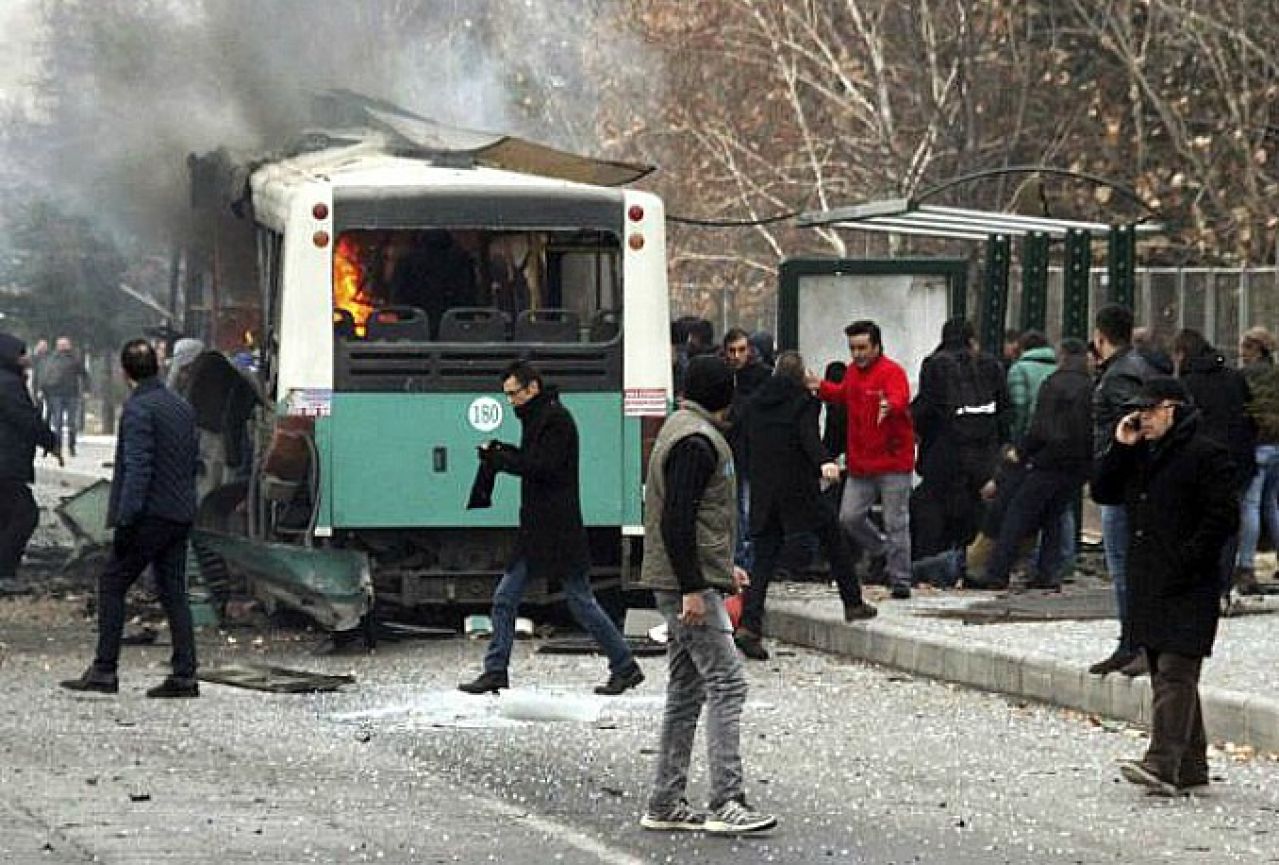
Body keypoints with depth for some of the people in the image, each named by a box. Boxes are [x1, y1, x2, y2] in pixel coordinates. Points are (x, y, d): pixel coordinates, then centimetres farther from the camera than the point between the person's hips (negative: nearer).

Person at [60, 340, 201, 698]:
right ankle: (184, 675, 5)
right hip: (180, 514, 8)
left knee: (111, 586, 0)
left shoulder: (138, 409, -13)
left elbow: (138, 469, -19)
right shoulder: (183, 406, 13)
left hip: (150, 514, -8)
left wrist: (126, 520, -20)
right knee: (173, 592, 9)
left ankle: (104, 671, -1)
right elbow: (194, 461, 17)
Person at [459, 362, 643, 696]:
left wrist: (500, 459, -15)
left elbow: (544, 467, -21)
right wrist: (504, 453, 1)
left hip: (559, 530, -9)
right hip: (535, 531, 9)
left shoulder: (556, 419, -13)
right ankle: (495, 673, 6)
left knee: (581, 601, -3)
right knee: (504, 599, 4)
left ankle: (625, 667, 8)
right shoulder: (538, 418, 16)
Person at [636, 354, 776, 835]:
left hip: (687, 582, 11)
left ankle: (665, 805, 15)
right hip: (689, 585, -11)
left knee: (686, 689, 12)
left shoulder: (682, 431, 18)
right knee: (726, 684, -12)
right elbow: (677, 520, -21)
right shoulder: (696, 441, -15)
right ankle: (726, 803, -16)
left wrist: (722, 567, 27)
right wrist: (692, 588, -22)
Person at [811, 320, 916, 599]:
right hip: (860, 462, 7)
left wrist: (889, 406, -56)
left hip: (892, 462, -7)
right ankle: (880, 551, 32)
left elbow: (899, 399, -35)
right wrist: (821, 387, 23)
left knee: (896, 523, -2)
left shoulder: (892, 372, -14)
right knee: (849, 517, 7)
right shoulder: (853, 372, 11)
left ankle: (900, 579, 5)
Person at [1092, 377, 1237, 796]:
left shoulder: (1205, 455, -9)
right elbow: (1104, 493, 15)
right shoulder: (1140, 454, 17)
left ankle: (1163, 765, -24)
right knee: (1164, 674, 11)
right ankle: (1190, 766, 17)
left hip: (1186, 589, -9)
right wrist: (1119, 448, 2)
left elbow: (1223, 517, -13)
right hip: (1147, 585, 9)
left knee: (1174, 673, -15)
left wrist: (1186, 561, -18)